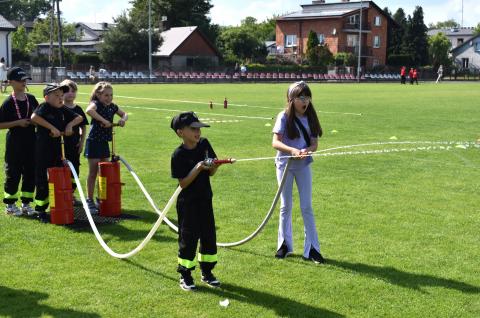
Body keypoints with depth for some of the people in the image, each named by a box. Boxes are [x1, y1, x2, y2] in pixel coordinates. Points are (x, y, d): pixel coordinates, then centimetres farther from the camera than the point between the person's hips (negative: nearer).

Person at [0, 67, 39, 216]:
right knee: (13, 174, 3)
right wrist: (18, 122, -18)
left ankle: (26, 203, 20)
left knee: (30, 173, 8)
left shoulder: (31, 99, 5)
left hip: (31, 142, 5)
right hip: (14, 143, -5)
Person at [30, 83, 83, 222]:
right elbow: (34, 117, -30)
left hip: (57, 150, 7)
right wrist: (52, 127, -28)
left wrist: (70, 124, -4)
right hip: (42, 152, -6)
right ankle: (41, 211, 10)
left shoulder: (63, 110, 8)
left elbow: (79, 118, 16)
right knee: (42, 181, 1)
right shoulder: (44, 107, -10)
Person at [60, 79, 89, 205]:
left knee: (75, 169, 10)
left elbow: (83, 128, 12)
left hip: (75, 144, 5)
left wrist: (82, 142, 5)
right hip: (62, 144, -5)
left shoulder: (78, 109, 8)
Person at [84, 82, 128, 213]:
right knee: (93, 172, -1)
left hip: (105, 142, 7)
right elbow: (89, 110, -37)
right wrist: (103, 120, -35)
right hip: (94, 142, -7)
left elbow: (124, 114, 21)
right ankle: (90, 200, 7)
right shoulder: (96, 104, -13)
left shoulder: (112, 106, 7)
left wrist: (123, 119, -1)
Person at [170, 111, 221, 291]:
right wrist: (198, 168, -27)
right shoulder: (179, 155, -16)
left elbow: (211, 172, 6)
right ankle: (185, 276, 16)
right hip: (188, 203, -6)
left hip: (205, 200, 6)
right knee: (188, 238, 2)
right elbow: (183, 183, -17)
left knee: (209, 236, 12)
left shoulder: (204, 144, 0)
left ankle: (207, 272, 27)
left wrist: (216, 165, -15)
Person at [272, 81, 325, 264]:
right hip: (285, 164, -2)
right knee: (285, 206, 10)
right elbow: (275, 142, -17)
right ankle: (285, 244, 25)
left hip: (304, 165, 2)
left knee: (307, 207, 2)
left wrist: (306, 150, -25)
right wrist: (292, 150, -33)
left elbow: (314, 144, -2)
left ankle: (311, 249, 6)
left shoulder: (310, 118, 0)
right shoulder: (284, 117, -10)